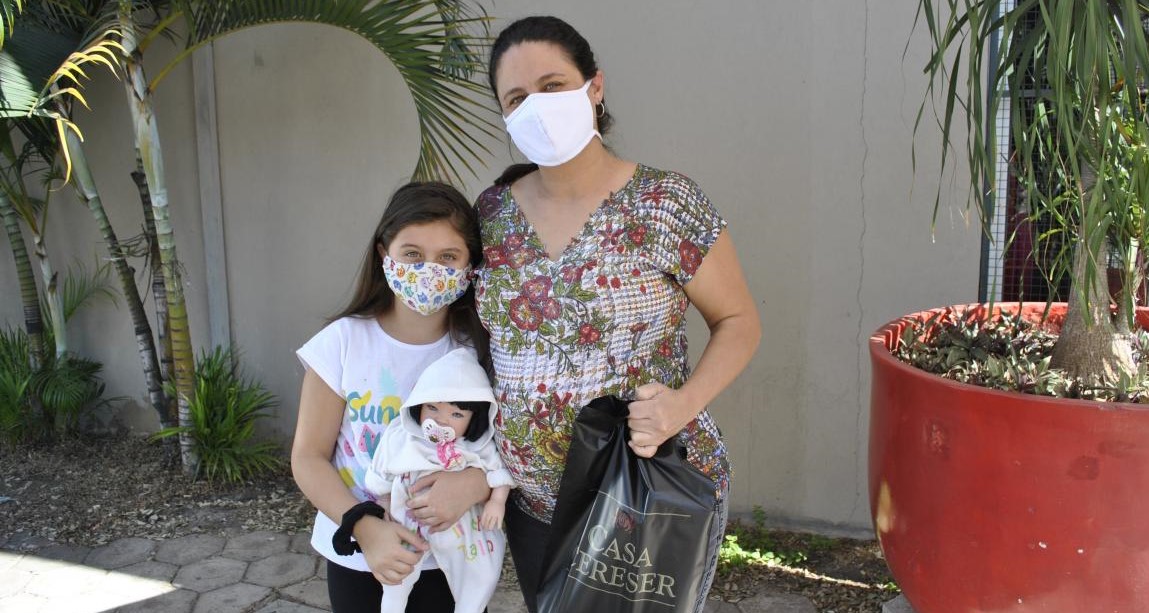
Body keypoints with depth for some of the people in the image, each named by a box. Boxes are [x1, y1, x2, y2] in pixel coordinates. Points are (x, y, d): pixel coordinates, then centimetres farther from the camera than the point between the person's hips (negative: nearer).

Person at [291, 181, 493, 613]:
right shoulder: (343, 341, -11)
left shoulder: (481, 349, -9)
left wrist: (476, 483, -26)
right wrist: (363, 526, -22)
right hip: (357, 557, 0)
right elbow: (309, 456, -8)